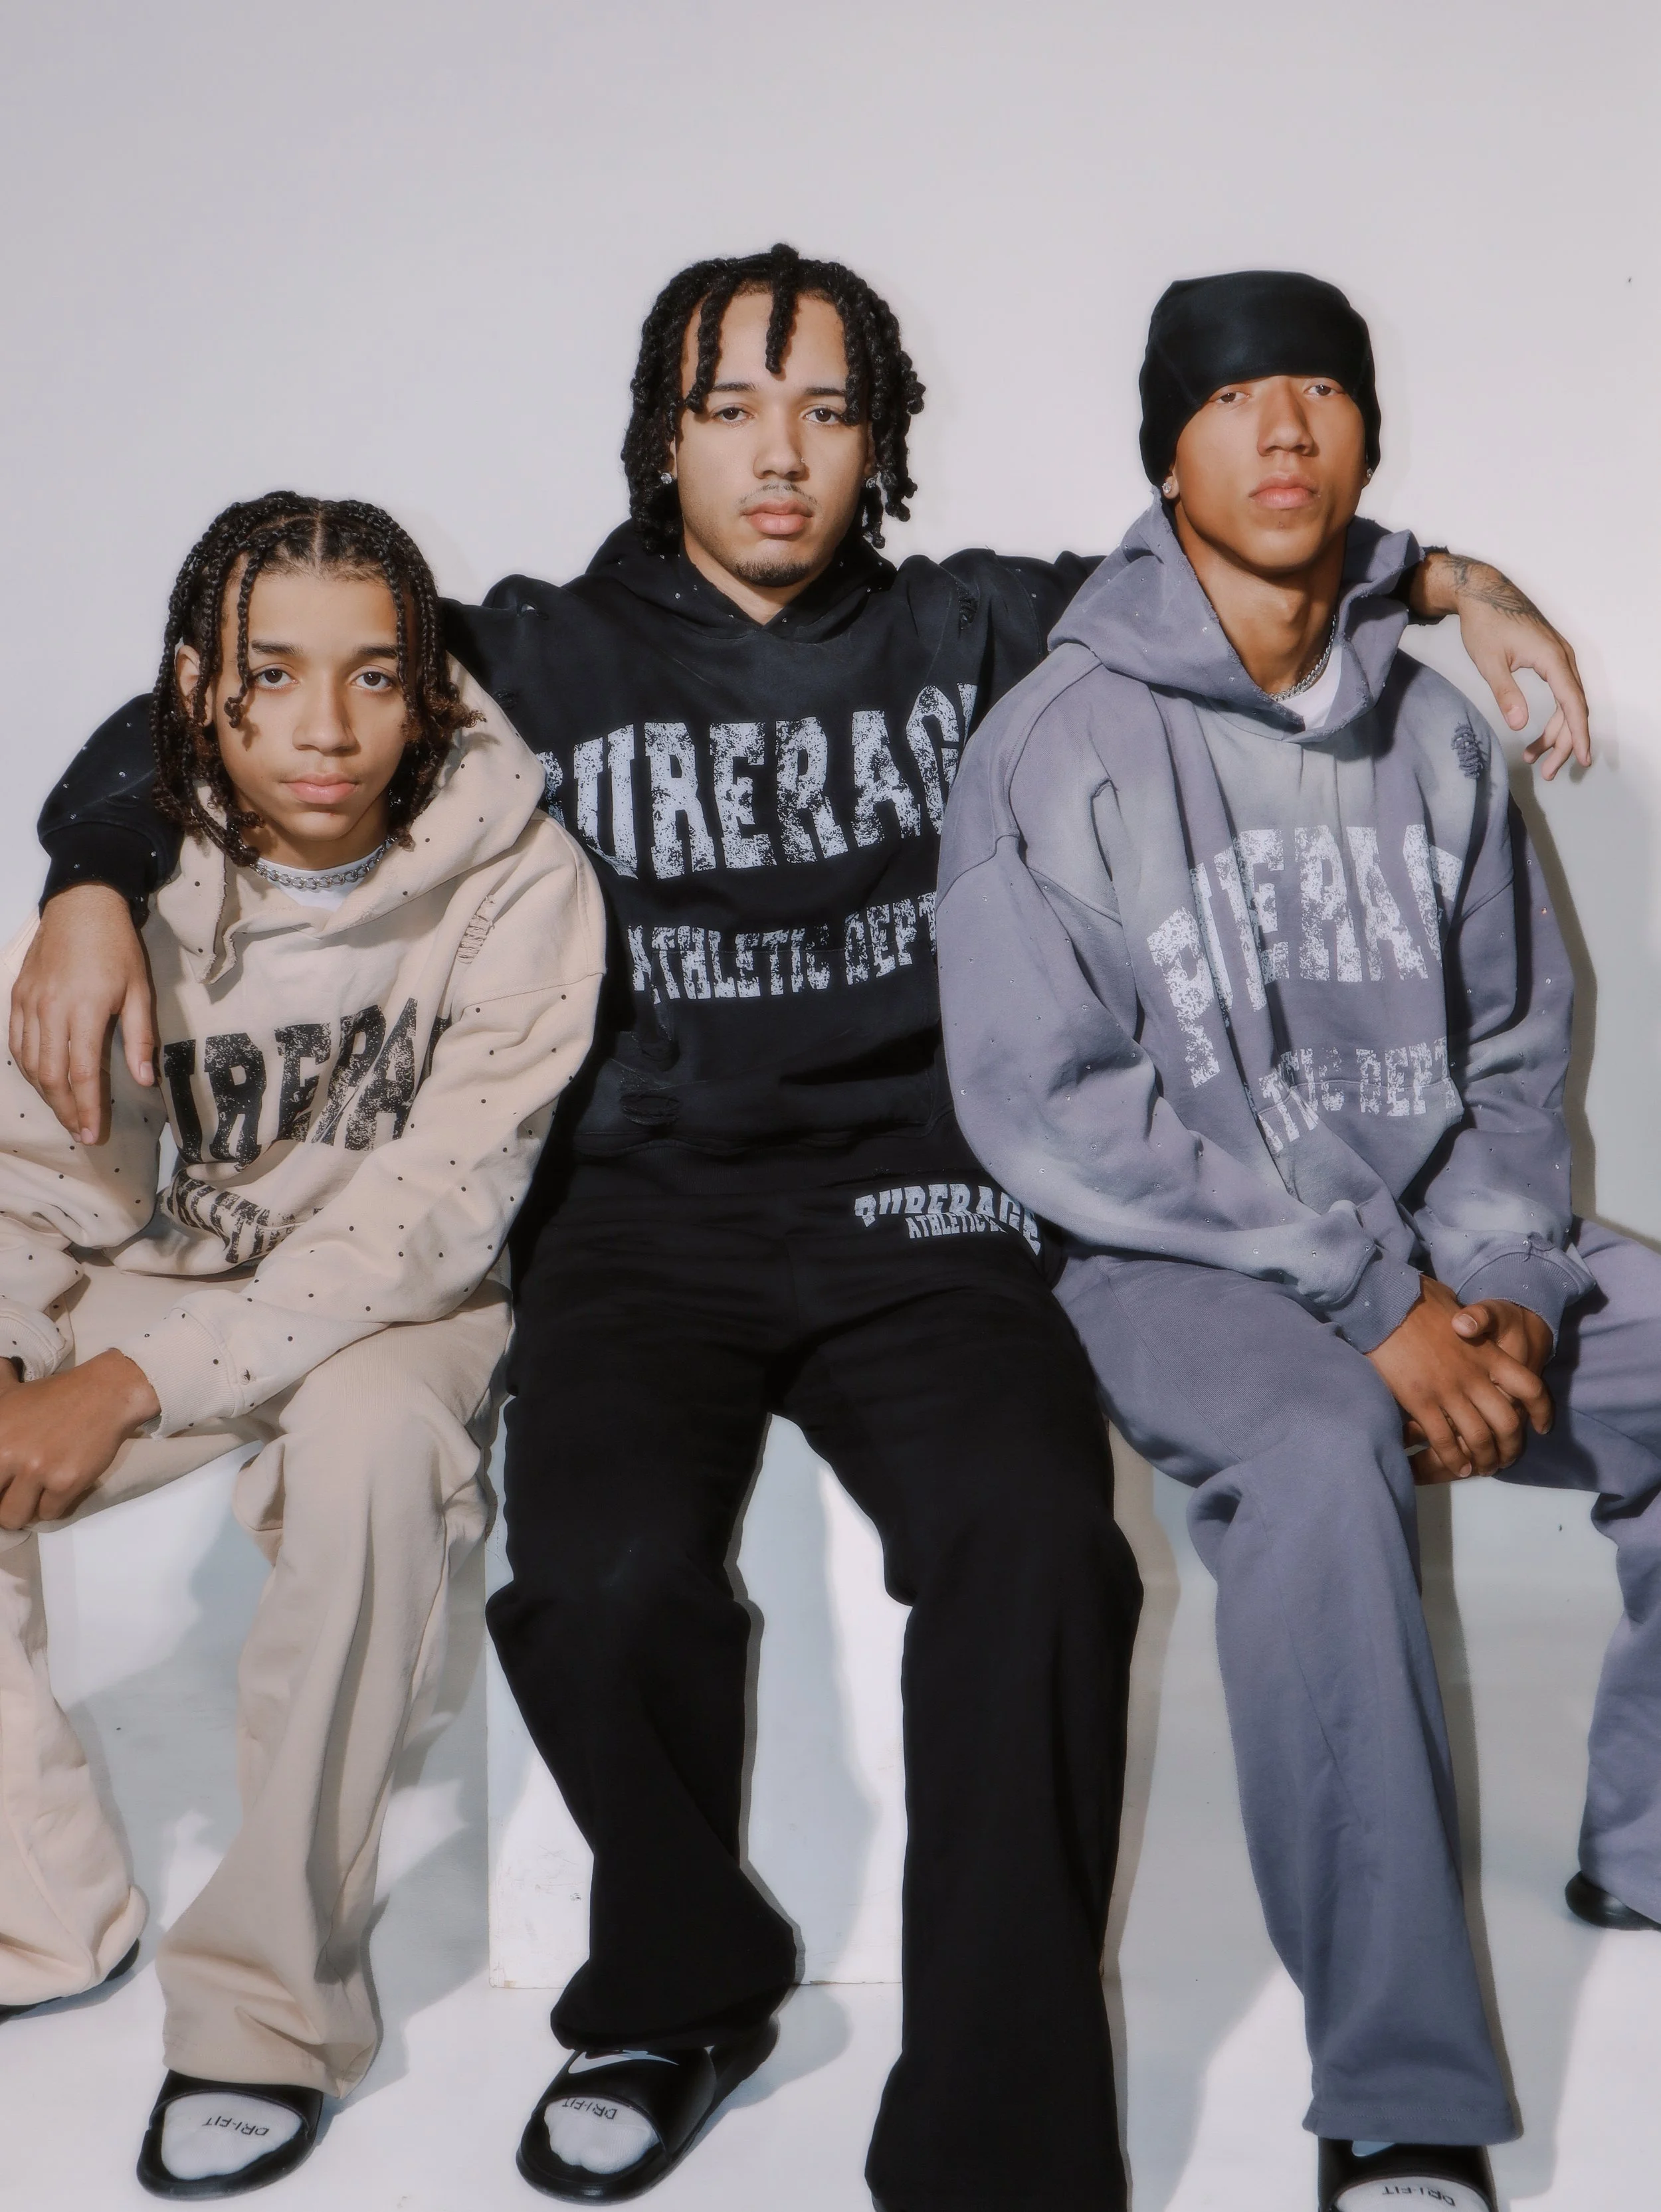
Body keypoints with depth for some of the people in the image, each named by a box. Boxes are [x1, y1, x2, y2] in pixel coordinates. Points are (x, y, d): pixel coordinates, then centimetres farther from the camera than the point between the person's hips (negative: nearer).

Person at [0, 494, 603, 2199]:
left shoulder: (516, 886, -18)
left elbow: (433, 1213, -22)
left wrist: (139, 1382, -28)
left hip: (403, 1310, -4)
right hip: (180, 1284, 4)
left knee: (369, 1427, -37)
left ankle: (271, 1996, -22)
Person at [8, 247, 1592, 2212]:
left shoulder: (973, 634, 14)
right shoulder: (545, 661, 12)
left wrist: (1439, 577, 8)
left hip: (917, 1212, 0)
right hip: (649, 1216, 0)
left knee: (1034, 1538, -31)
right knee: (606, 1569, -30)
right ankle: (680, 1996, 2)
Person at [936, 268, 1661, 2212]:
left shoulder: (1435, 736, 9)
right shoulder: (1057, 744, -6)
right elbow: (1043, 1105, -13)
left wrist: (1502, 1284, -7)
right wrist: (1367, 1295, -17)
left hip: (1447, 1255, 5)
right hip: (1182, 1263, -5)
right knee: (1320, 1456, -36)